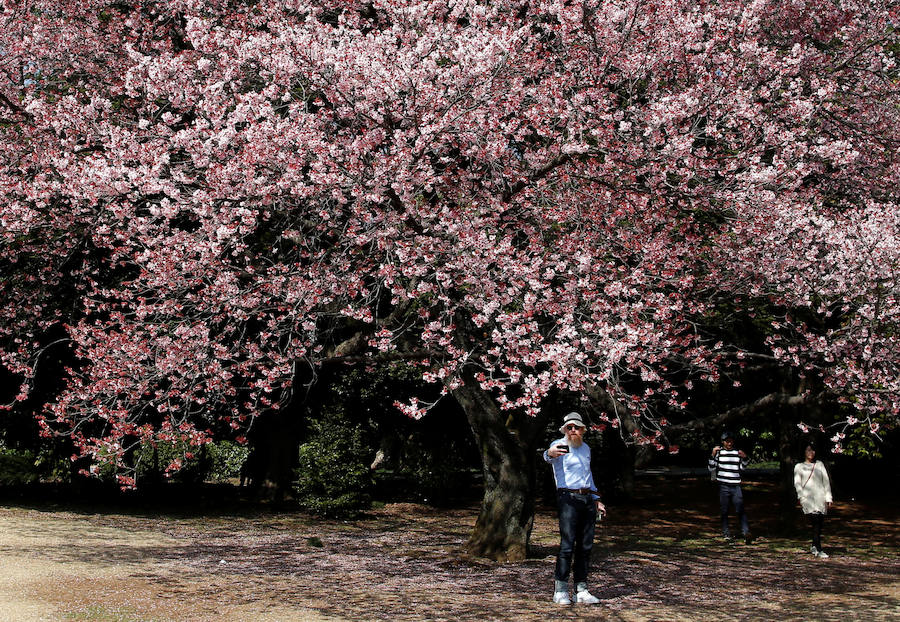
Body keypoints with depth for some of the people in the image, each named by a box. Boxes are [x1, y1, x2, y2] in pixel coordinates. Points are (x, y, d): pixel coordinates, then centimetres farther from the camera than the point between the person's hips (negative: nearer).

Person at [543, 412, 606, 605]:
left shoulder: (586, 448, 17)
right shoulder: (560, 445, -5)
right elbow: (548, 456, -30)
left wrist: (596, 500, 25)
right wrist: (550, 453, -54)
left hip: (587, 499, 7)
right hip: (568, 498, -7)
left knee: (586, 546, 5)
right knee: (567, 544, -12)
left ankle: (581, 590, 11)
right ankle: (560, 590, -6)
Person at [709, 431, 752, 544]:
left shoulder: (737, 452, 9)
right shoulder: (718, 452, 1)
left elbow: (743, 467, 19)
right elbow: (712, 468, 0)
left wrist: (744, 458, 0)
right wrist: (713, 455, -11)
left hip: (736, 486, 1)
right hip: (723, 486, -1)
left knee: (740, 510, -8)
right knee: (724, 511, 5)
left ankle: (746, 533, -14)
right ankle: (726, 533, 14)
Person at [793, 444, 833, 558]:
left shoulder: (820, 465, 19)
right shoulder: (799, 466, 12)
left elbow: (826, 481, 16)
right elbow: (797, 483, 3)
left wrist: (828, 497, 7)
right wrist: (800, 496, -13)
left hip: (820, 497, 3)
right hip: (807, 497, -3)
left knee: (819, 523, 1)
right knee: (815, 523, -18)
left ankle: (814, 546, 20)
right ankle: (818, 550, -20)